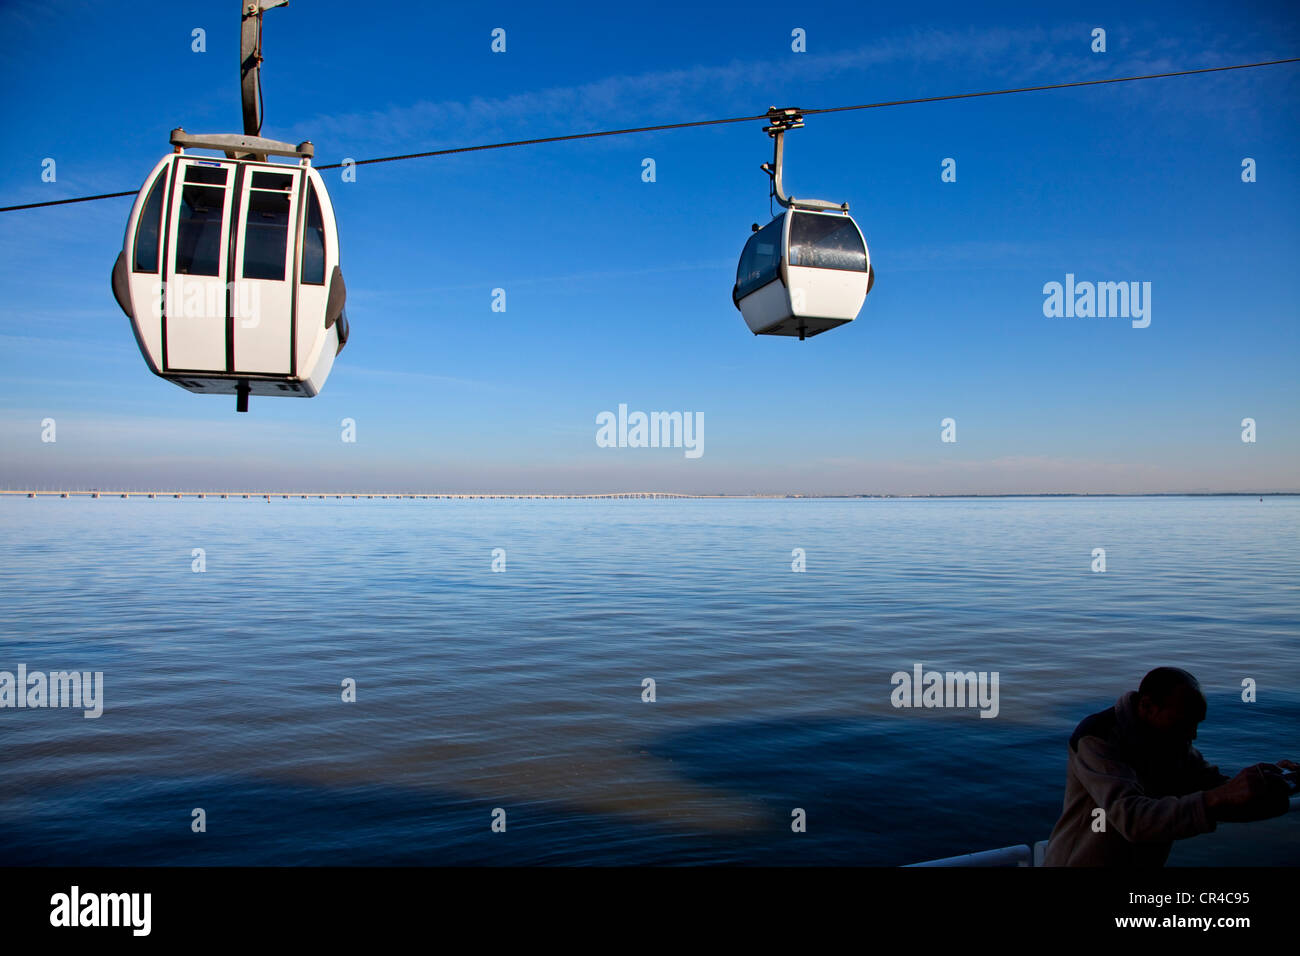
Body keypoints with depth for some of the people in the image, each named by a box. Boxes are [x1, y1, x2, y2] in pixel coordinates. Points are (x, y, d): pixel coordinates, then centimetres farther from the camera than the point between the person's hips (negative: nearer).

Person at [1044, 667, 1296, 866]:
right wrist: (1218, 797, -39)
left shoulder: (1176, 743, 1)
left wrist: (1268, 778, -14)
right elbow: (1131, 818, -33)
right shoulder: (1096, 739, -22)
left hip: (1144, 859, 5)